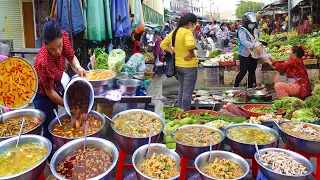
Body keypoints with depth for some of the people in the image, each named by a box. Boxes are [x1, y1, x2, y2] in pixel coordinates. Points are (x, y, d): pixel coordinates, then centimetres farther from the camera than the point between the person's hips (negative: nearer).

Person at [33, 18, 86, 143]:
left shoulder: (64, 36, -25)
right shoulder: (44, 61, -39)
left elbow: (71, 57, -7)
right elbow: (49, 91, -26)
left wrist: (78, 67, -28)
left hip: (56, 86, 6)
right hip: (42, 93, -6)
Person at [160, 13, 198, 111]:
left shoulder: (174, 32, 6)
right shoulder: (187, 32, -18)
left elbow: (163, 44, 13)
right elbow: (190, 44, -37)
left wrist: (174, 52, 5)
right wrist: (191, 53, -19)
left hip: (178, 65, 8)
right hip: (189, 66, -8)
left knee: (181, 90, 21)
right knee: (187, 93, 2)